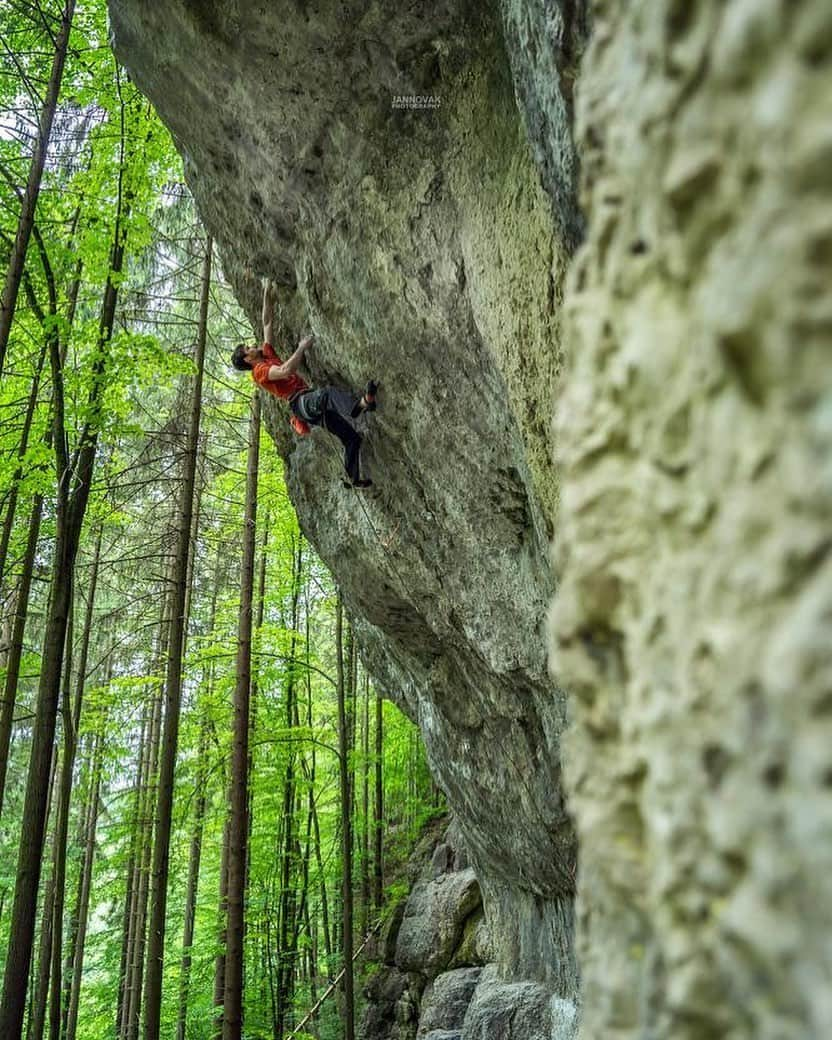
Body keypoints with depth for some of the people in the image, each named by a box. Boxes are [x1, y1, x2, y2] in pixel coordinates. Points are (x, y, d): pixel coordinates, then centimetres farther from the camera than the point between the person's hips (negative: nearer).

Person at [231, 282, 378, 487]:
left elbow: (267, 323, 32)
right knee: (327, 392, -42)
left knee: (352, 438, -3)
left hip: (313, 402, 9)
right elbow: (285, 371, -19)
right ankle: (362, 403, -72)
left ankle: (354, 479, -1)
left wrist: (267, 295, 30)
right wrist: (302, 348, -11)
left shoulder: (267, 356, 29)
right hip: (300, 402, -9)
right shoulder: (259, 370, 2)